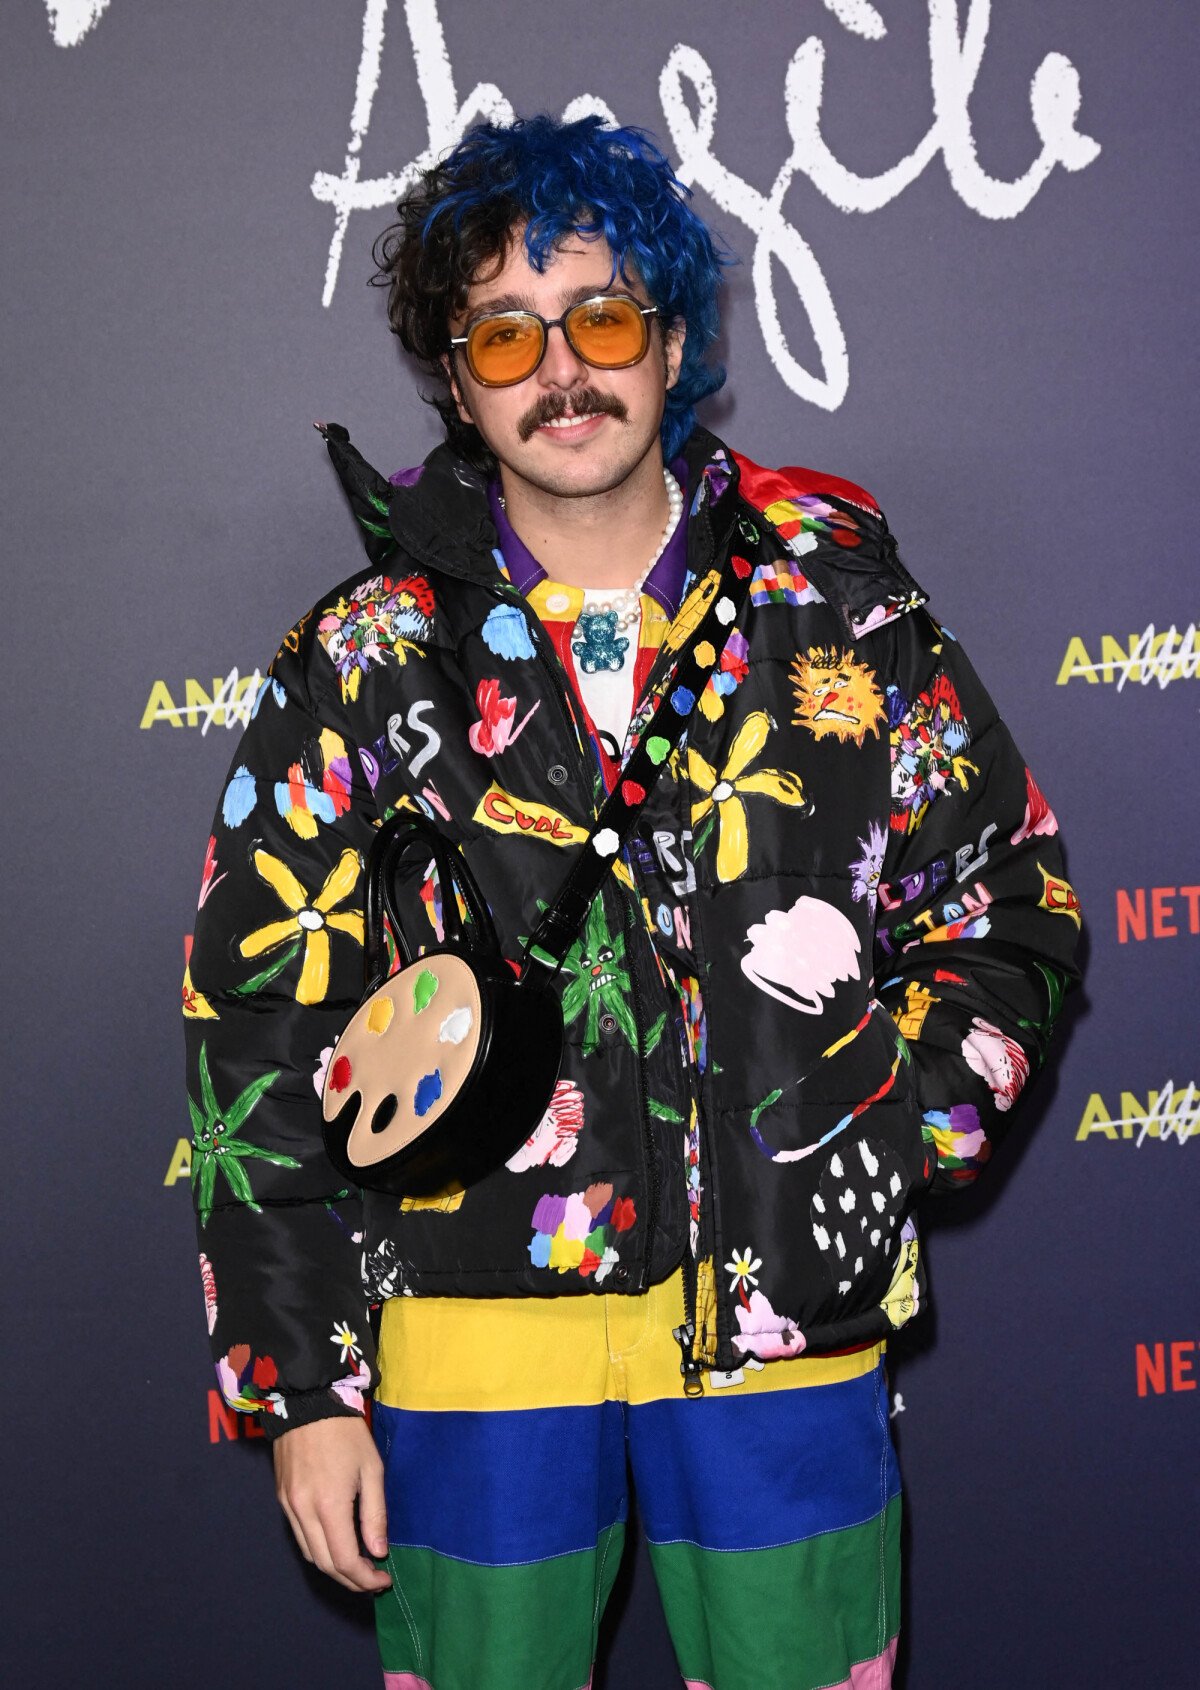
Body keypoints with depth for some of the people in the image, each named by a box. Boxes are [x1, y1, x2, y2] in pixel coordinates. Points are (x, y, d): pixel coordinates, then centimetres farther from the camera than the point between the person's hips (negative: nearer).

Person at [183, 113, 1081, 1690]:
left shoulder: (842, 609, 2)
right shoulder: (364, 659, 0)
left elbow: (1013, 899, 11)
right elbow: (260, 1026, 0)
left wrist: (908, 1117, -5)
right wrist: (302, 1382, -2)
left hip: (787, 1315, 1)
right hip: (472, 1331, 0)